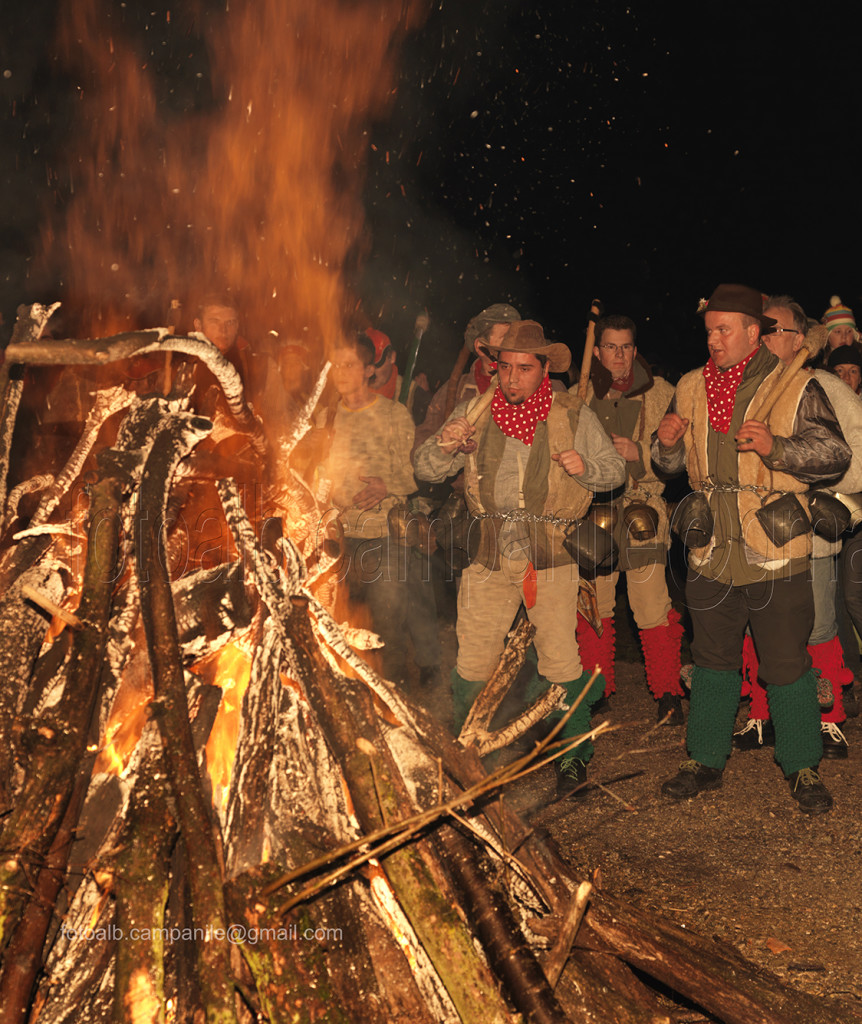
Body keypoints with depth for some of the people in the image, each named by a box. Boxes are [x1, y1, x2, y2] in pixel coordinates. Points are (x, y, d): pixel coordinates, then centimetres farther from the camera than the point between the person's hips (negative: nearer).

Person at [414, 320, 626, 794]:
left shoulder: (574, 416, 2)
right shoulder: (474, 412, 6)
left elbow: (615, 470, 9)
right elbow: (425, 469, 6)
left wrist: (585, 466, -13)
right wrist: (445, 443, -16)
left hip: (550, 556, -2)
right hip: (488, 555, 2)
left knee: (561, 659, 1)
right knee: (472, 660, 5)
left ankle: (574, 754, 20)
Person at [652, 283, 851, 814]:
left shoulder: (796, 388, -4)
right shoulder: (691, 388, 9)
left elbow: (837, 454, -7)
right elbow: (672, 463, 17)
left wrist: (776, 447, -22)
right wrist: (666, 443, -6)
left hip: (776, 552, -4)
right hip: (712, 552, 4)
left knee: (787, 664, 4)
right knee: (713, 658, 14)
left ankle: (803, 766, 23)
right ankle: (706, 760, 28)